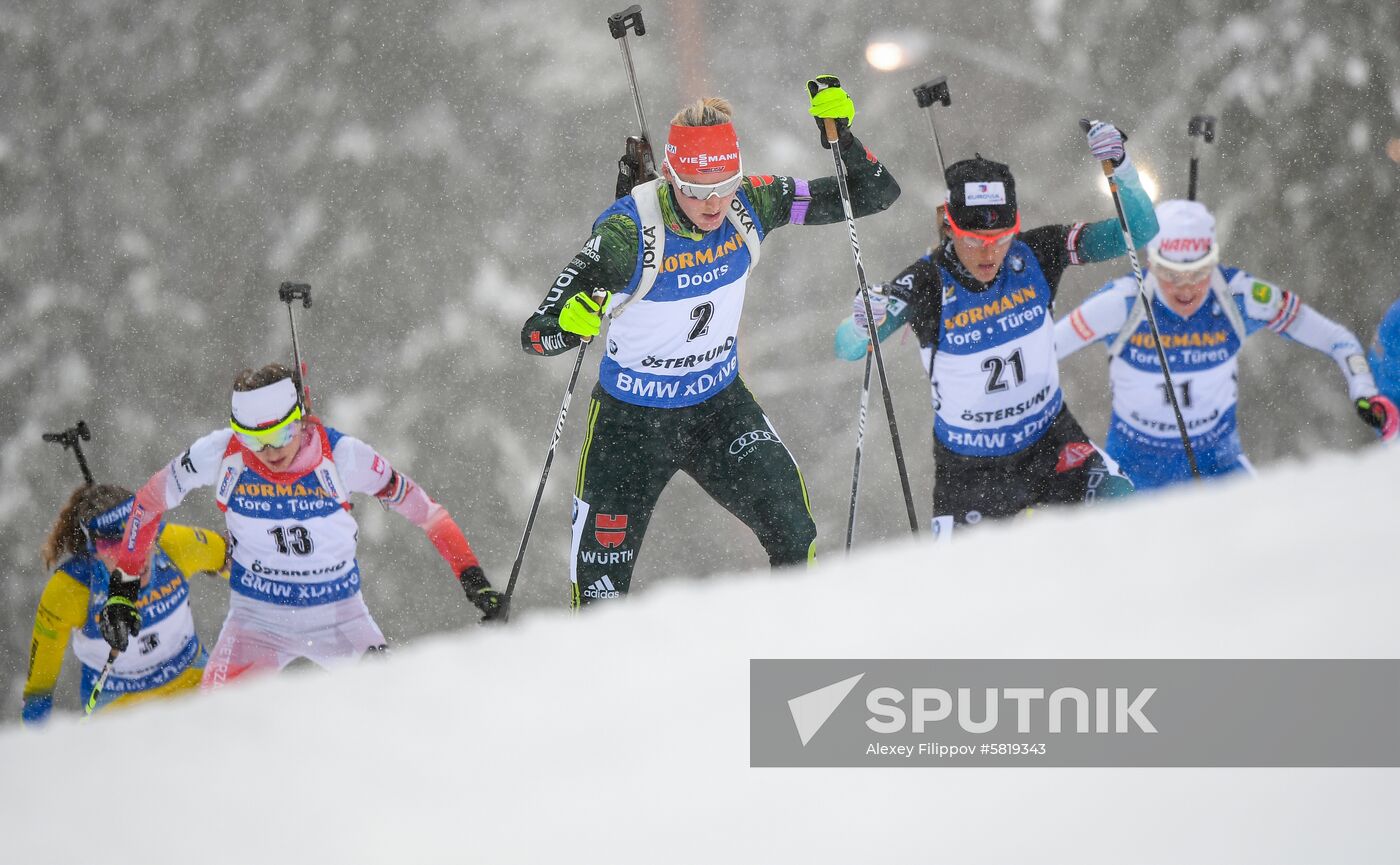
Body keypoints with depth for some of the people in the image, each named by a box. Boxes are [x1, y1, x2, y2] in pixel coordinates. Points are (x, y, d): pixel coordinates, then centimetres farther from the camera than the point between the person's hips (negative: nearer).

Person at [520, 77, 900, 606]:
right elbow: (534, 334, -30)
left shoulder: (751, 205, -17)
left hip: (721, 403, 3)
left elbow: (876, 195, -8)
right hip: (632, 418, -3)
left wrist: (841, 134, -25)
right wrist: (567, 324, -53)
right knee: (603, 585, 1)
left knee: (785, 510, -19)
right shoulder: (629, 234, -29)